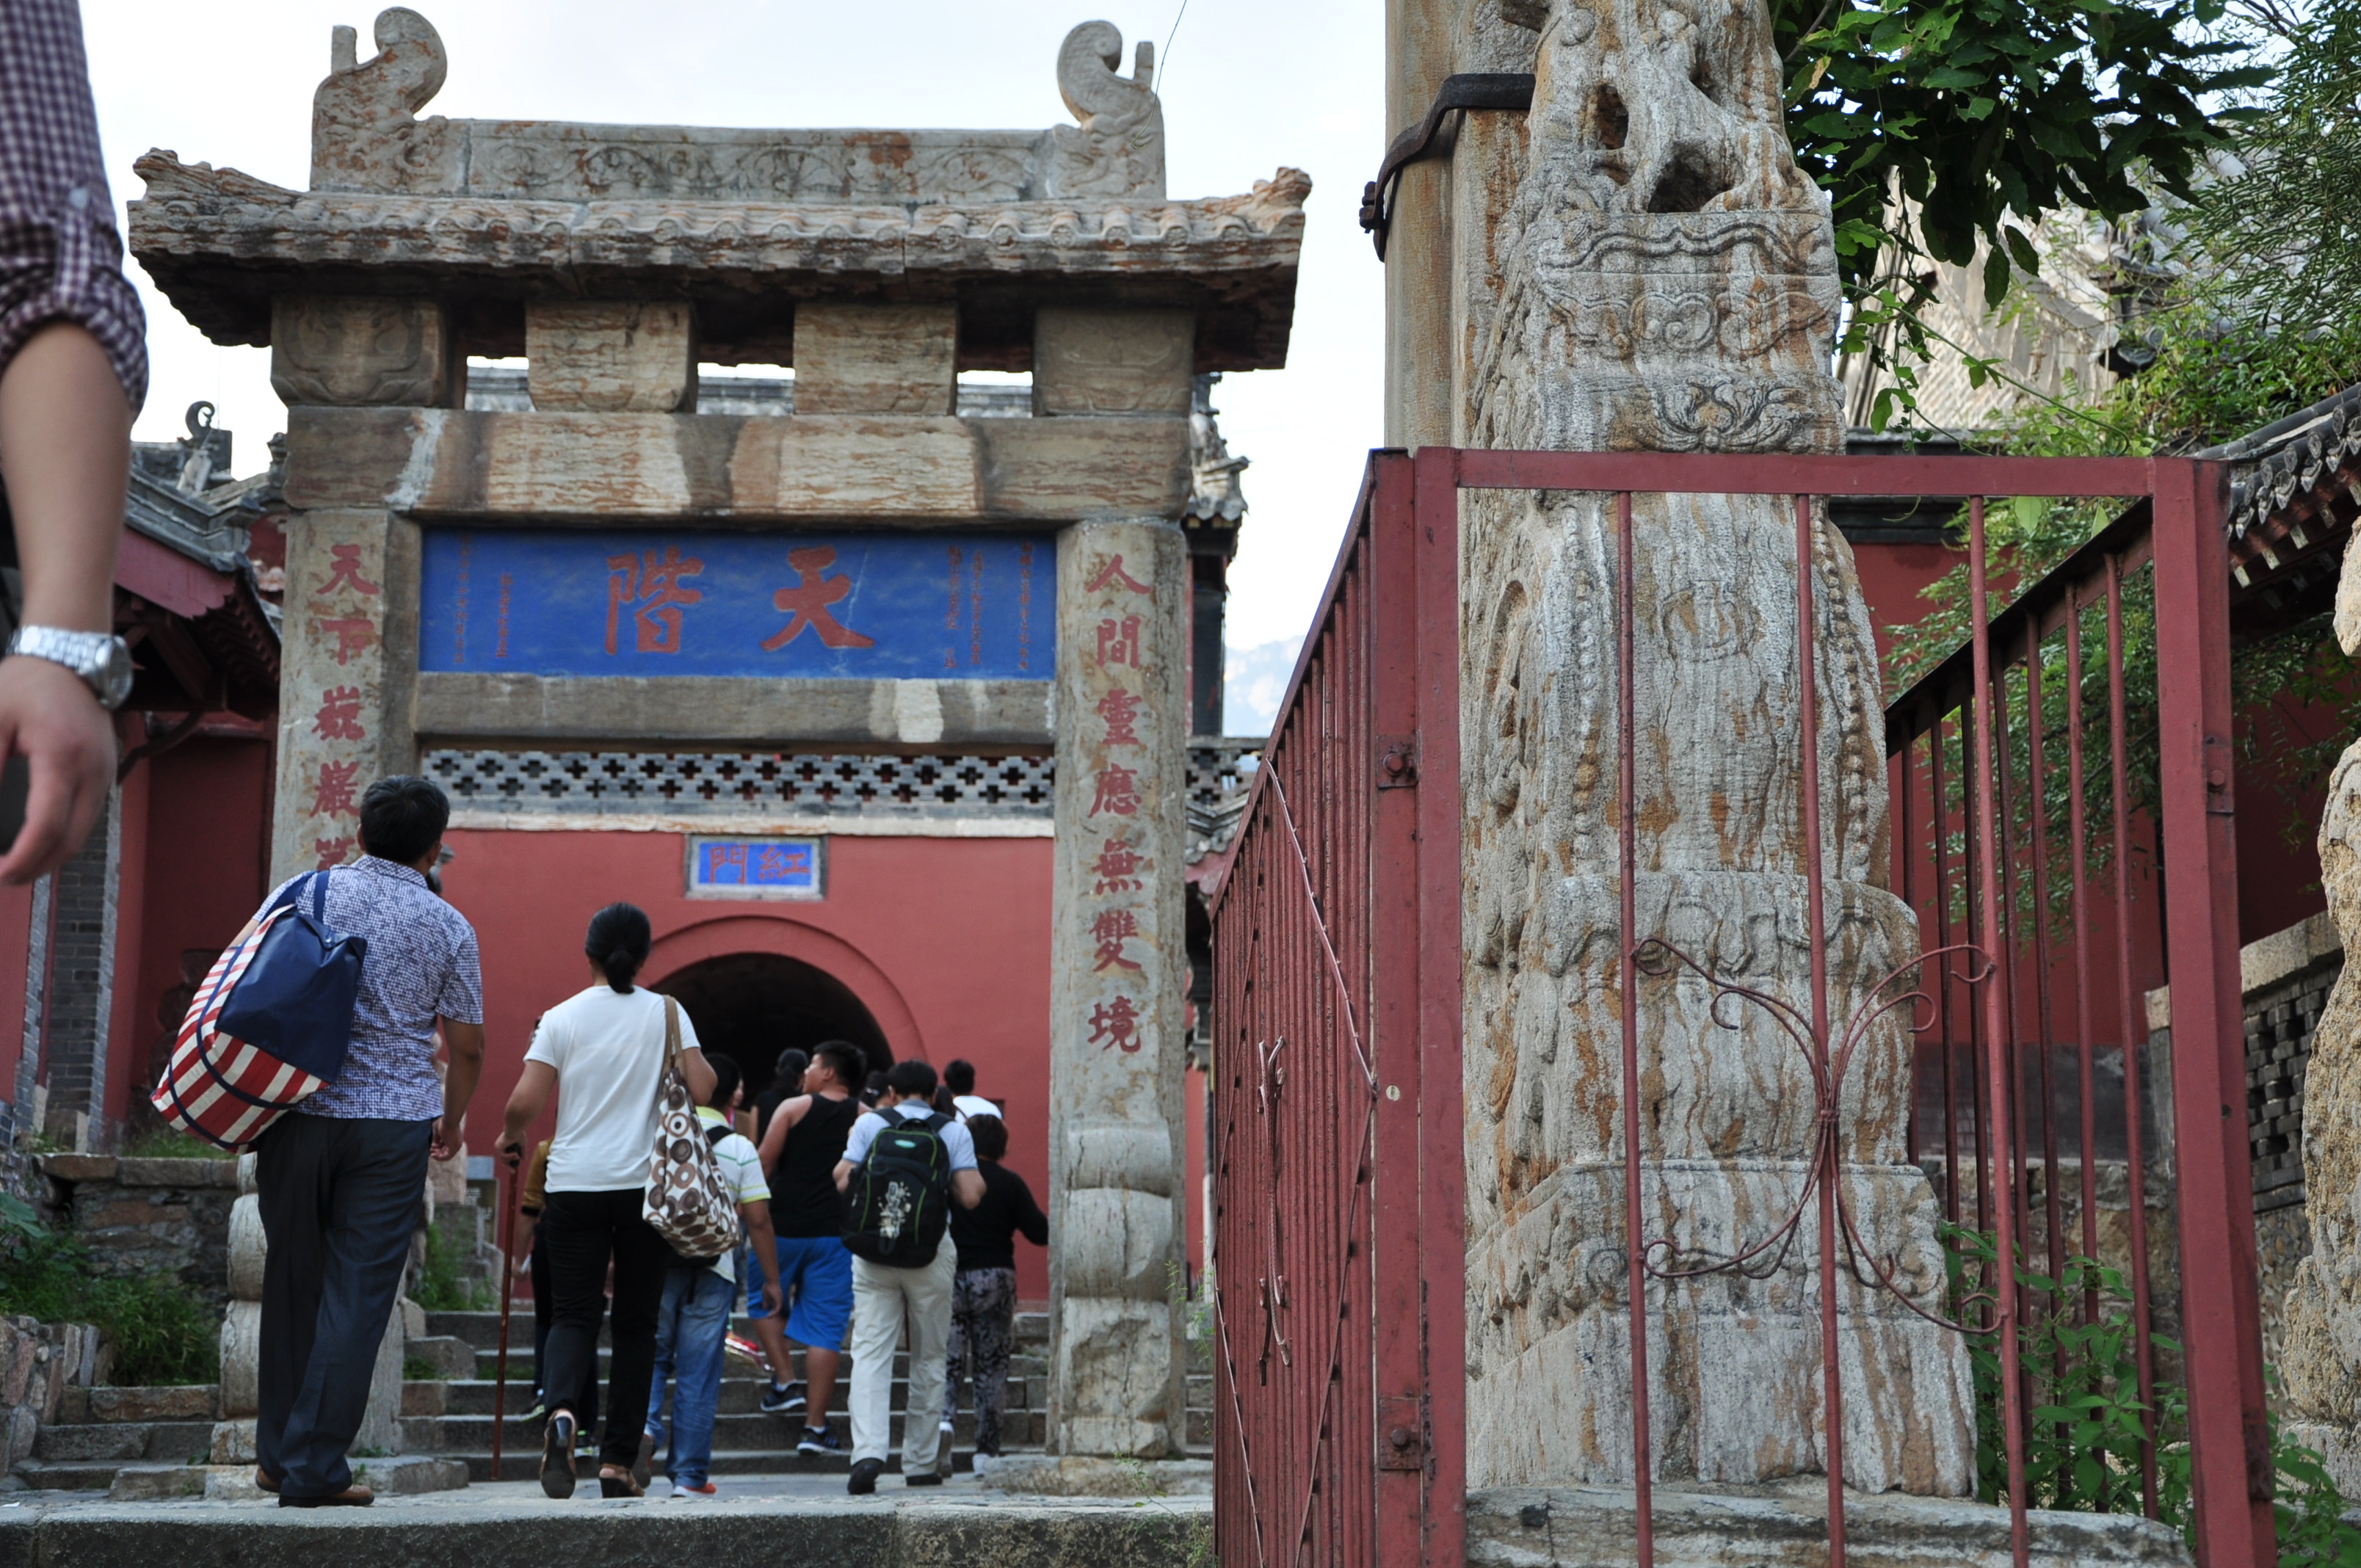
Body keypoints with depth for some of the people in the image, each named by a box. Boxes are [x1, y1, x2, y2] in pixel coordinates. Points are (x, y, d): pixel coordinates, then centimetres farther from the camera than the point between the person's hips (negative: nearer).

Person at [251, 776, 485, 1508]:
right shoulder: (448, 928, 1)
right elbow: (466, 1046, 5)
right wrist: (452, 1121, 22)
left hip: (296, 1114, 2)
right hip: (392, 1124, -2)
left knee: (292, 1282, 14)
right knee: (357, 1295, 1)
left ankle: (277, 1453, 23)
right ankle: (314, 1469, 0)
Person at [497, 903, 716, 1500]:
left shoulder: (562, 1018, 0)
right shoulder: (666, 1013, 0)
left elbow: (524, 1102, -6)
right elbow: (703, 1091, -7)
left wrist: (510, 1138, 14)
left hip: (575, 1186, 0)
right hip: (647, 1185, 0)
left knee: (573, 1315, 4)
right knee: (637, 1325, 9)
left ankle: (563, 1410, -26)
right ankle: (618, 1460, 6)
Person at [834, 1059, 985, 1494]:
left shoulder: (870, 1123, 4)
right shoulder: (954, 1132, 4)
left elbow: (843, 1182, 0)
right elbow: (970, 1196, -5)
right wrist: (959, 1183, 18)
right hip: (932, 1249, 0)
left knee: (870, 1351, -2)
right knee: (929, 1357, 11)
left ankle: (868, 1450, -20)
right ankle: (920, 1462, 13)